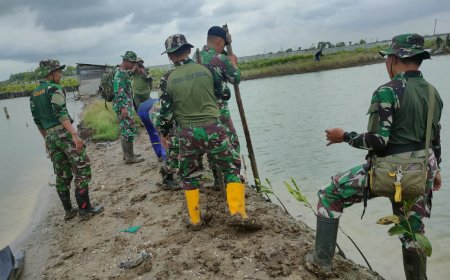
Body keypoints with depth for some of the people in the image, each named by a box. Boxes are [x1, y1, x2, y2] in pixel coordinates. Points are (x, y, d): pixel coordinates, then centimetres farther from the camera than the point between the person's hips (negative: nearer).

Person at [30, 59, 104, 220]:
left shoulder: (34, 94, 16)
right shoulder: (54, 89, -9)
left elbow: (37, 120, 20)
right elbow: (61, 113, -21)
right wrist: (74, 134, -27)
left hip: (50, 136, 8)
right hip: (63, 133, -8)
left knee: (62, 175, 14)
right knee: (82, 170, -2)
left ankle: (68, 211, 19)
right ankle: (85, 209, -2)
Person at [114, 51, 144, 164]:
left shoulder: (123, 72, 17)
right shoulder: (120, 73, -15)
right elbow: (119, 92, -23)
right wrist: (123, 107, -27)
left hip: (125, 106, 11)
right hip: (124, 106, -11)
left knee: (125, 131, 14)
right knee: (129, 131, -7)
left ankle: (127, 154, 23)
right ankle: (130, 157, -2)